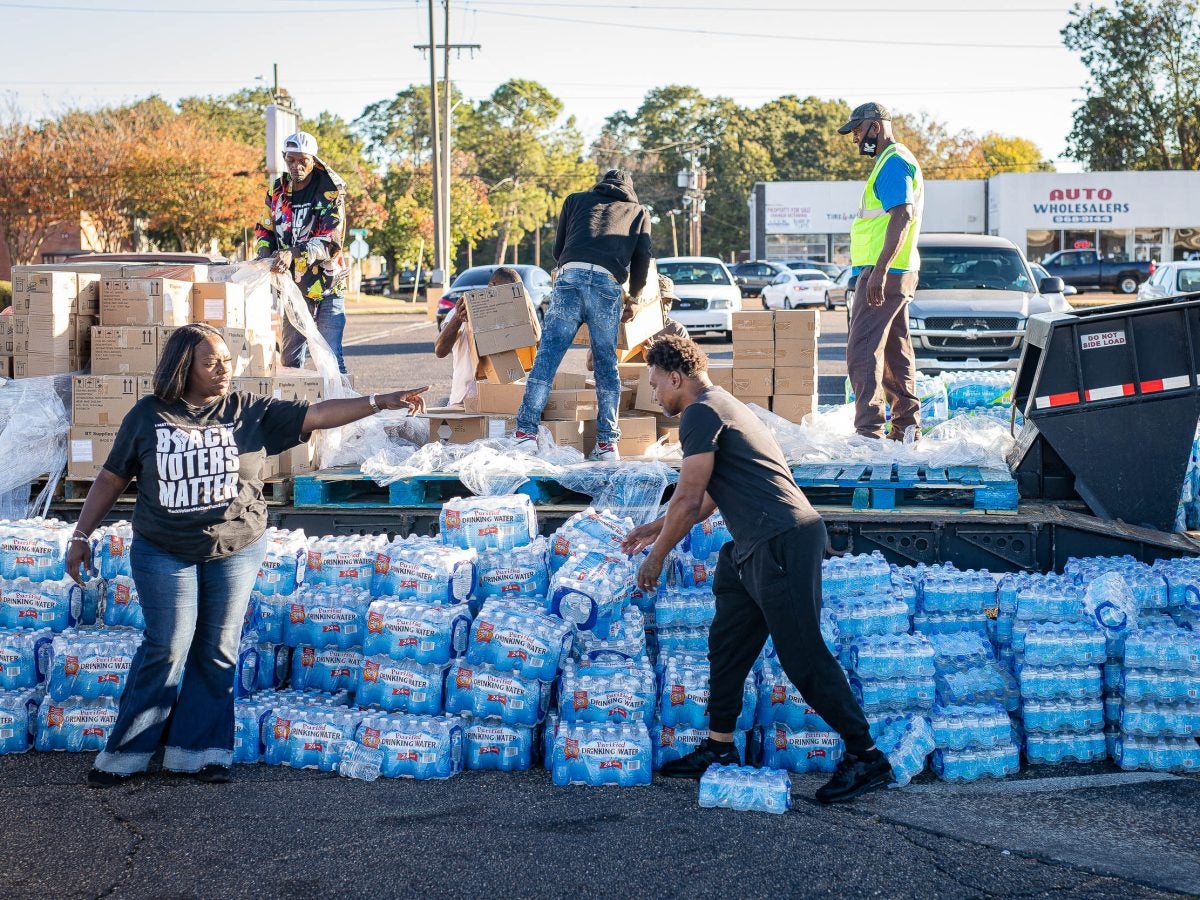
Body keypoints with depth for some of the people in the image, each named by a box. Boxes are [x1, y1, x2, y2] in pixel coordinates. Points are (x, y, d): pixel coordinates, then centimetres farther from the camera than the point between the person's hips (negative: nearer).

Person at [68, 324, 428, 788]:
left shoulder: (251, 412, 0)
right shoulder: (147, 416, -1)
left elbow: (315, 415, -6)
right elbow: (111, 478, 6)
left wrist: (380, 401, -17)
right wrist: (81, 535, 6)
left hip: (236, 552, 2)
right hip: (164, 553, -2)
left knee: (217, 652, 5)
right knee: (167, 649, -3)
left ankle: (197, 750, 16)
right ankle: (126, 753, 8)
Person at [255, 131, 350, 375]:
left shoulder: (331, 190, -9)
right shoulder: (278, 190, 7)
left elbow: (331, 240, -18)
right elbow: (264, 229, 16)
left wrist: (294, 254, -32)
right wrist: (265, 252, -8)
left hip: (327, 287, -5)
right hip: (293, 287, 5)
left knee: (330, 358, -9)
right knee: (290, 359, 11)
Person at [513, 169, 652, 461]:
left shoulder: (576, 199, 30)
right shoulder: (639, 212, 28)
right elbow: (642, 261, 18)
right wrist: (633, 298, 34)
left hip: (570, 275, 0)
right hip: (608, 284, 0)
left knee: (547, 356, -3)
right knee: (606, 364, 7)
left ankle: (526, 434, -11)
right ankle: (607, 443, 5)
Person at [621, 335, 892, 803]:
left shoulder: (701, 413, -7)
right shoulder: (722, 407, 25)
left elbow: (688, 500, -10)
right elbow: (705, 502, 34)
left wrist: (656, 556, 2)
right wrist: (654, 529, 41)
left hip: (781, 541, -11)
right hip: (757, 549, 11)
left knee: (802, 655, -8)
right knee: (727, 642, 16)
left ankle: (867, 757, -4)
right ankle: (719, 748, 24)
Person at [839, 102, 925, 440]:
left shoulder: (893, 162, -11)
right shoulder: (893, 161, 21)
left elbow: (902, 216, -23)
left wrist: (880, 270, -29)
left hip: (884, 272, -11)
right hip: (899, 273, 11)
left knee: (862, 350, -14)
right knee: (896, 353, 13)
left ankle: (869, 430, -19)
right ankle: (906, 426, 18)